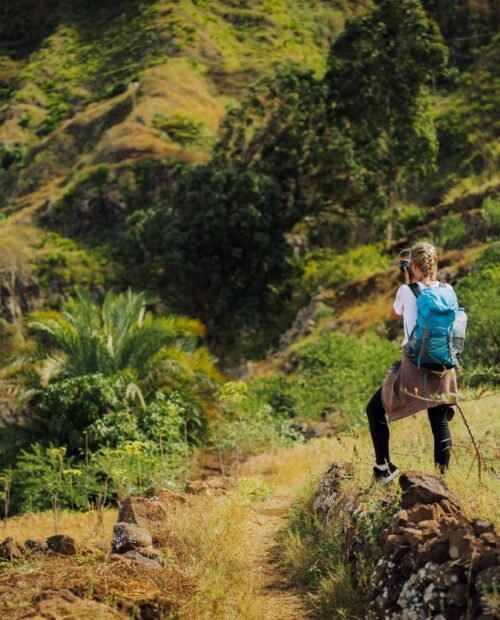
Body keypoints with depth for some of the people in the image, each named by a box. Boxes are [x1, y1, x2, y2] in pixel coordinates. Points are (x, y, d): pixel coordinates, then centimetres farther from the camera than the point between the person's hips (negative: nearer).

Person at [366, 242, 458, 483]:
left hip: (414, 366, -3)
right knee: (441, 424, 12)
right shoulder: (448, 290, 1)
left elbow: (395, 315, 13)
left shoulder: (406, 291, -7)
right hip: (443, 368, 4)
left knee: (375, 409, 11)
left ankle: (384, 467, 5)